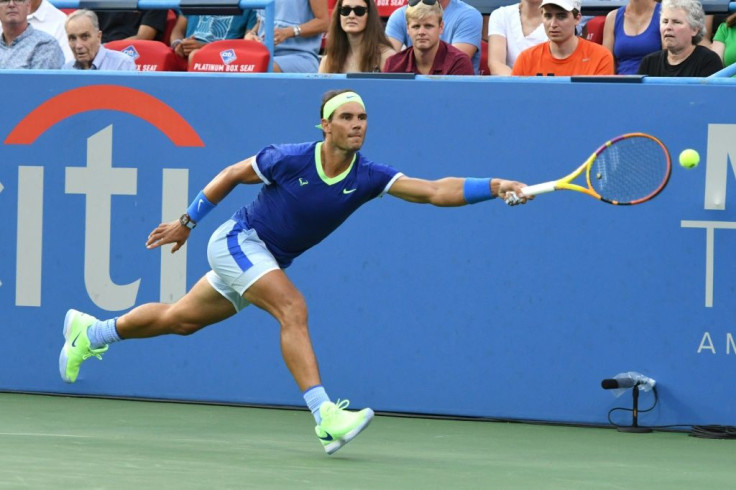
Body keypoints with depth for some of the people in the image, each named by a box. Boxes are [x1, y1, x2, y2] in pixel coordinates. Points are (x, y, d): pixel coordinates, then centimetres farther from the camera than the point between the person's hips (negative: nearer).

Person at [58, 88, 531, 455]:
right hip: (238, 242, -6)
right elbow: (231, 175, -6)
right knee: (293, 308, -27)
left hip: (269, 260, 6)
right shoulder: (289, 159, -23)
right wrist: (186, 223, 2)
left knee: (179, 319, 18)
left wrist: (492, 187, -42)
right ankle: (325, 415, -34)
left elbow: (435, 190, -27)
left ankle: (89, 331, 38)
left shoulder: (368, 177, -16)